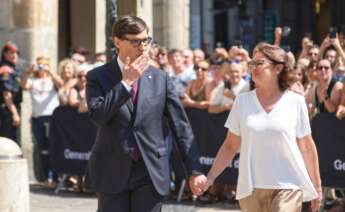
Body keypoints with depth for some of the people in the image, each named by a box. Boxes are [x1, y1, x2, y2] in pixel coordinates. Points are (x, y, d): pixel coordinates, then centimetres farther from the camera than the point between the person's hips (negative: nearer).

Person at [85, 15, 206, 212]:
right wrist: (126, 82, -15)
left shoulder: (160, 78, 5)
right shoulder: (98, 77, 0)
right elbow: (98, 115, -17)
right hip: (113, 172, -1)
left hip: (151, 172, 1)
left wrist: (195, 170, 2)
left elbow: (181, 126, 6)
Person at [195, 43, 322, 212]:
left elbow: (307, 147, 5)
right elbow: (230, 146, 9)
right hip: (251, 188, 3)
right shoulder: (242, 101, 6)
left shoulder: (295, 102, 0)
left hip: (288, 187, -3)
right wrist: (210, 177, -1)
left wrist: (317, 187, 8)